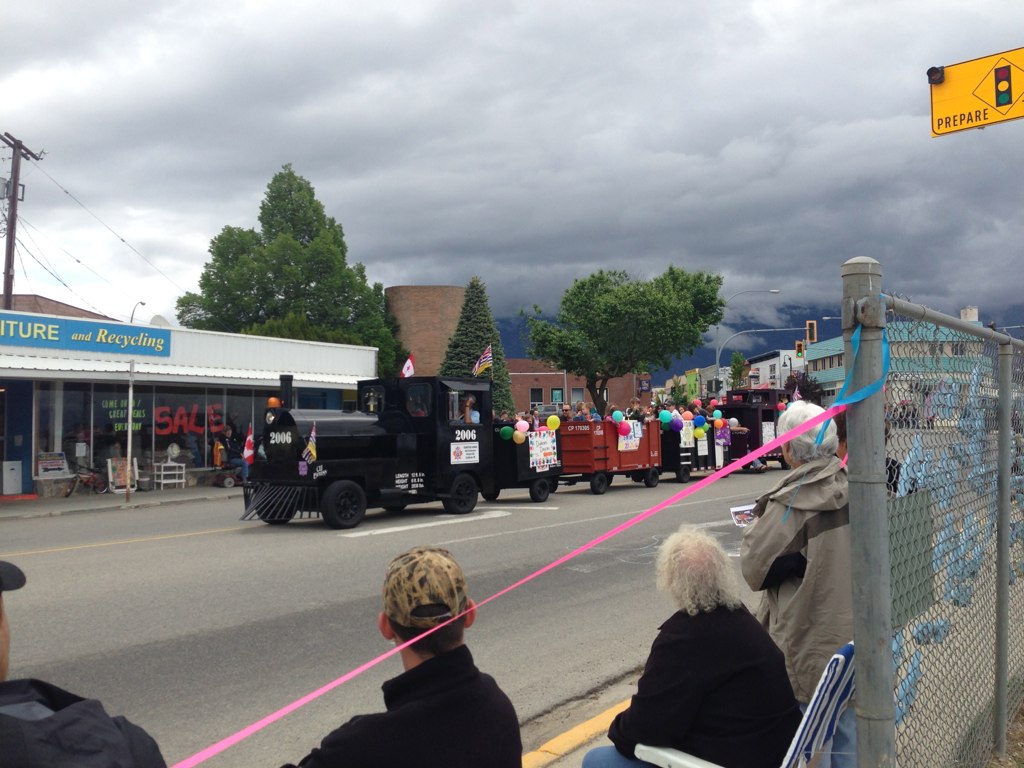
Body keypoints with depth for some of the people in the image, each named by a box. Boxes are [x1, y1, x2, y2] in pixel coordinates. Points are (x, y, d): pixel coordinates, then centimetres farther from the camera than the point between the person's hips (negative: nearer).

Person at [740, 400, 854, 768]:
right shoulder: (851, 487, -2)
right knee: (846, 736, 18)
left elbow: (754, 566, -12)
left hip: (810, 640, -6)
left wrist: (758, 523, 2)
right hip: (851, 632, 6)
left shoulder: (792, 502, -19)